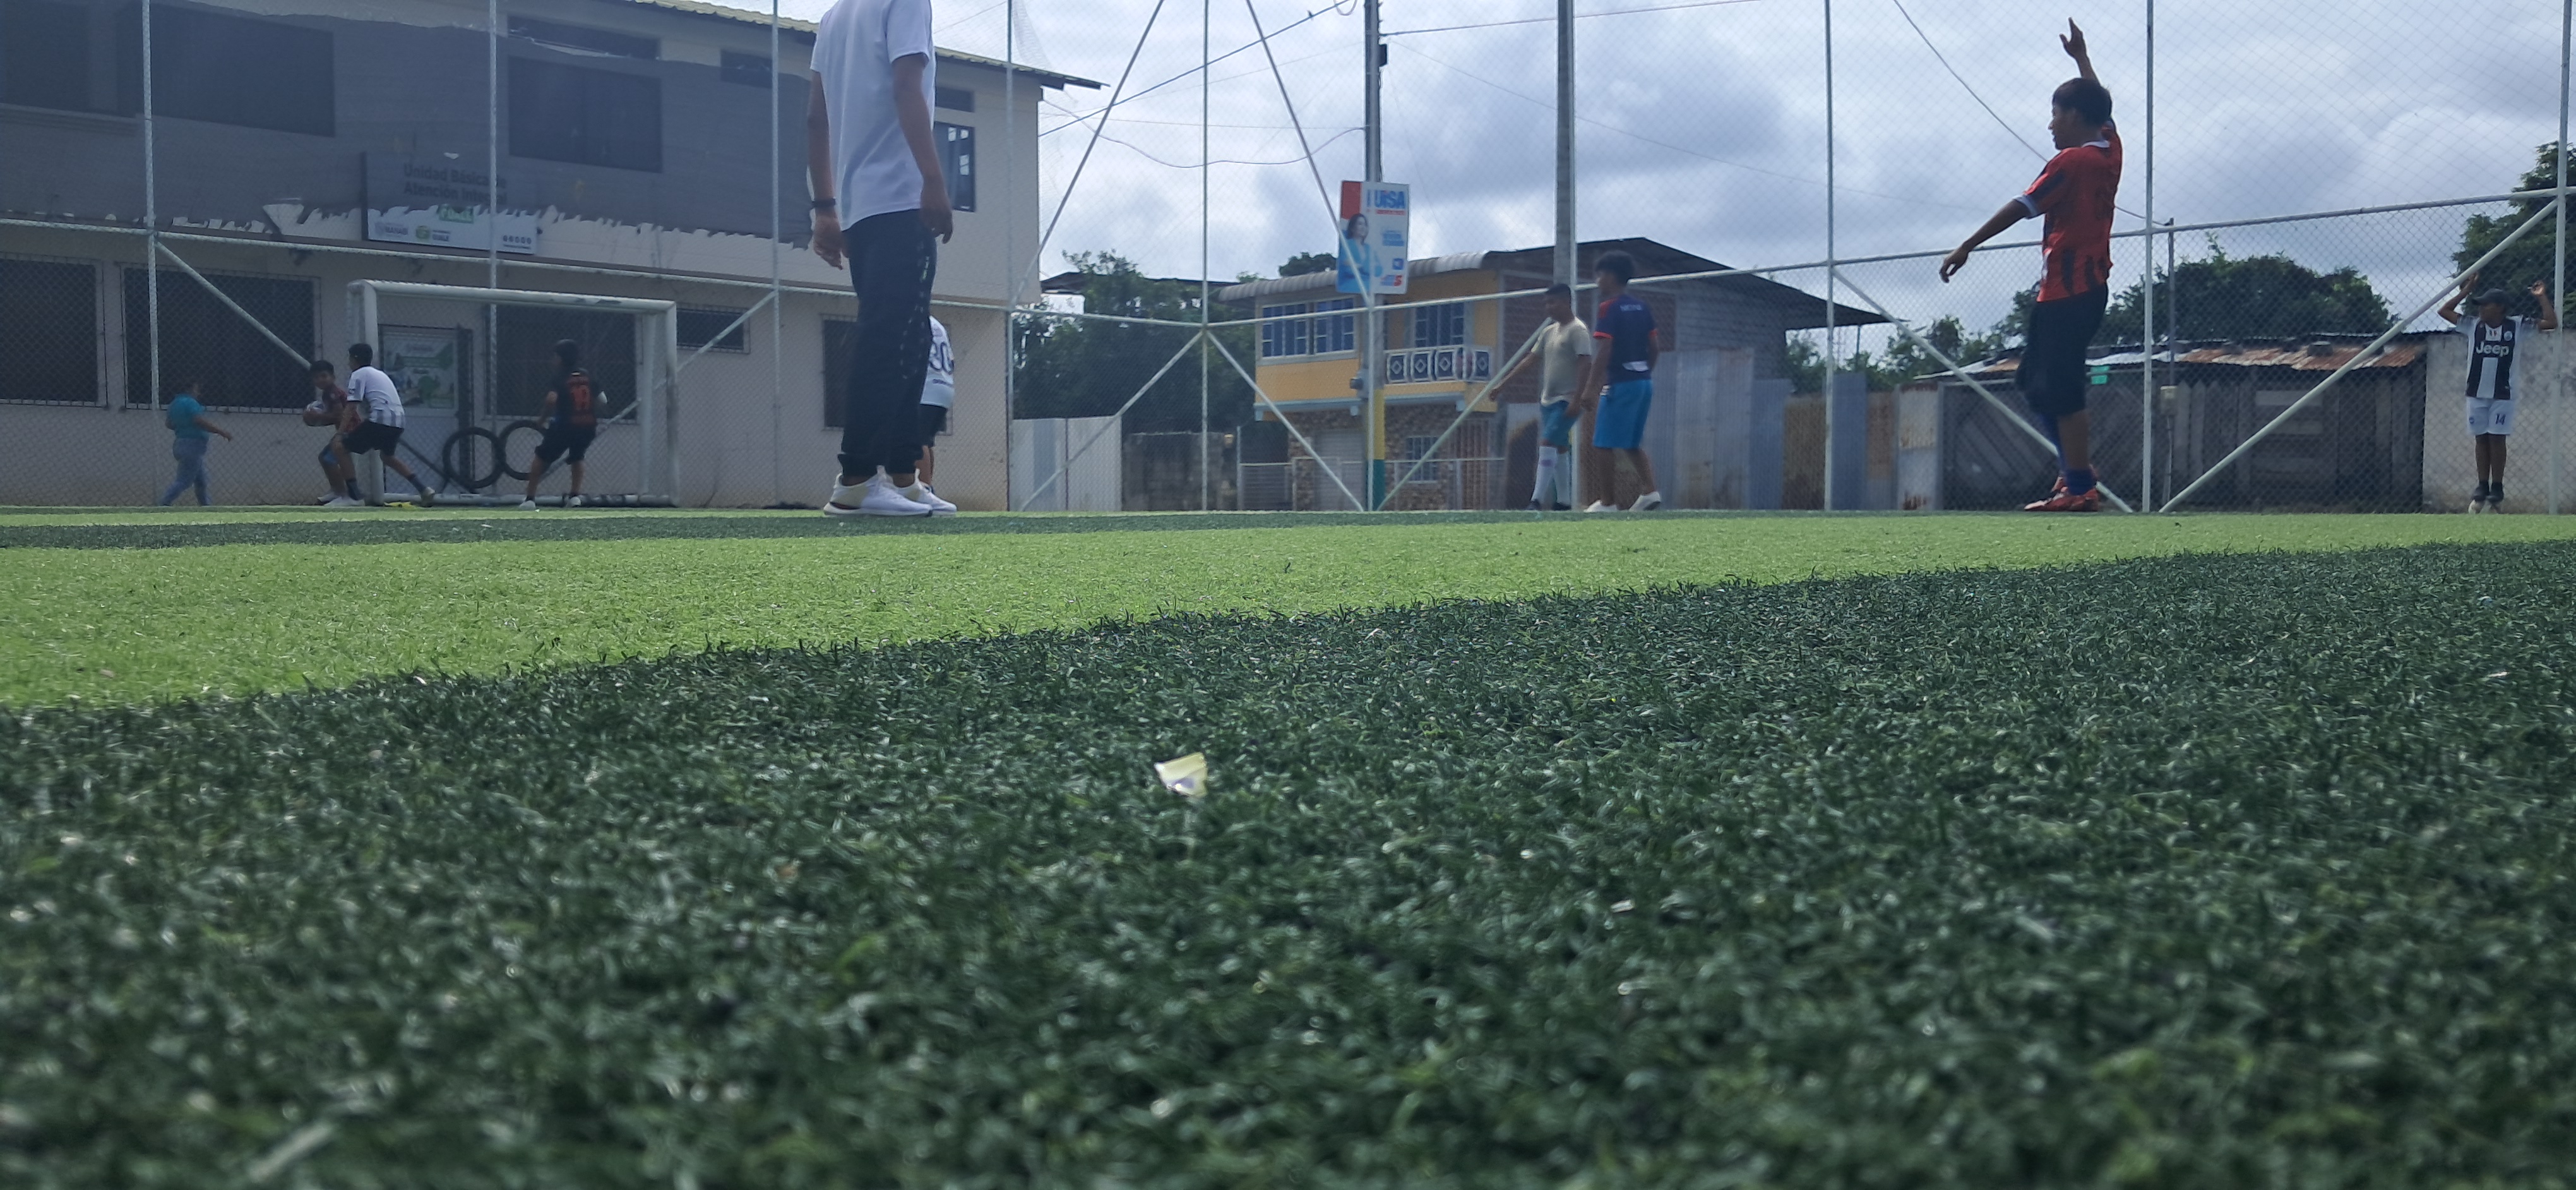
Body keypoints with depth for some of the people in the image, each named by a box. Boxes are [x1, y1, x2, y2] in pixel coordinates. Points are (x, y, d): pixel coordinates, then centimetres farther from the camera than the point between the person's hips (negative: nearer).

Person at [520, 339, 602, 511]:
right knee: (577, 457, 29)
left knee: (542, 458, 11)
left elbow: (552, 399, -21)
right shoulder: (588, 376, 9)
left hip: (565, 425, -4)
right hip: (589, 426, 4)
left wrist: (542, 418, -8)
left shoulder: (560, 378, -5)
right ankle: (575, 496, 16)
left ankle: (530, 498, 5)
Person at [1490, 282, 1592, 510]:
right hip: (1547, 399, 8)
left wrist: (1577, 398, -24)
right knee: (1559, 450, 11)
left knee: (1547, 445, -17)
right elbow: (1531, 358, 19)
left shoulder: (1578, 330, -10)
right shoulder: (1549, 331, 15)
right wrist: (1503, 383, 16)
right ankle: (1564, 501, 17)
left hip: (1566, 401, -8)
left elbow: (1585, 364, -17)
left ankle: (1537, 501, -21)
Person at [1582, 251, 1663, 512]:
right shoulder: (1641, 307, 13)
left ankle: (1606, 502, 0)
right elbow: (1655, 348, 14)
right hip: (1644, 381, 8)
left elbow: (1605, 351, -17)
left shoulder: (1609, 307, -10)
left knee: (1606, 444, -1)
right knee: (1633, 444, 16)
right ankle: (1650, 491, 2)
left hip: (1619, 383, -8)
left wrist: (1590, 387, -16)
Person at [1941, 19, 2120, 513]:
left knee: (2060, 389, -9)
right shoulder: (2111, 150, 11)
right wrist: (2081, 57, 43)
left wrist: (1966, 248, -15)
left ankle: (2079, 487, -11)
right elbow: (2099, 103, 31)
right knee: (2037, 379, 15)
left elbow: (2020, 208, -16)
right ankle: (2078, 469, 14)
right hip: (2092, 285, 9)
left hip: (2067, 291, -9)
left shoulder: (2070, 162, -11)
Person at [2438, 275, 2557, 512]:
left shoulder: (2518, 327, -2)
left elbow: (2552, 323, -7)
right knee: (2481, 439, 5)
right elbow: (2445, 311, 8)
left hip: (2503, 394, -3)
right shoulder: (2473, 326, 6)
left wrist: (2542, 297, -4)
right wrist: (2466, 290, 6)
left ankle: (2497, 490, 2)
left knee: (2497, 439, -4)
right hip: (2476, 393, 3)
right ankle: (2482, 488, 10)